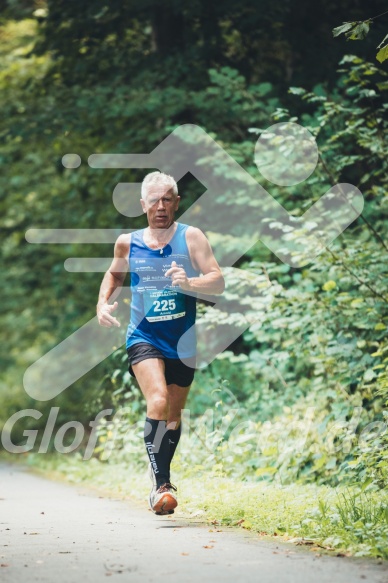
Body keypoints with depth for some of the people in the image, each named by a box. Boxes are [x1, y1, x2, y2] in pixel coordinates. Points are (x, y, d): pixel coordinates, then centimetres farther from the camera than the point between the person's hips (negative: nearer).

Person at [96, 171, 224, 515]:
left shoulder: (191, 237, -5)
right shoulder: (128, 243, 4)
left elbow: (218, 283, -14)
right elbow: (114, 274, 25)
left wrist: (188, 283, -33)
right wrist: (103, 303, 7)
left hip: (182, 341, 1)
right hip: (144, 337, -1)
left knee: (174, 413, 14)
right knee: (158, 401, -24)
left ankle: (162, 478, 35)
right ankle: (161, 484, -25)